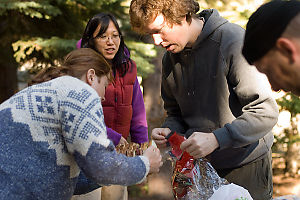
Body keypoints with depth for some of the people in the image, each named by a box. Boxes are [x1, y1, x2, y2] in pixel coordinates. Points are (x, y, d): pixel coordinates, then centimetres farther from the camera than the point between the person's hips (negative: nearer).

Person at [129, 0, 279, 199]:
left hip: (246, 166, -5)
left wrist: (215, 139, -29)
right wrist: (168, 130, -8)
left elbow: (265, 112, -21)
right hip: (199, 166, 5)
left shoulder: (234, 41, -18)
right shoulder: (170, 58, 4)